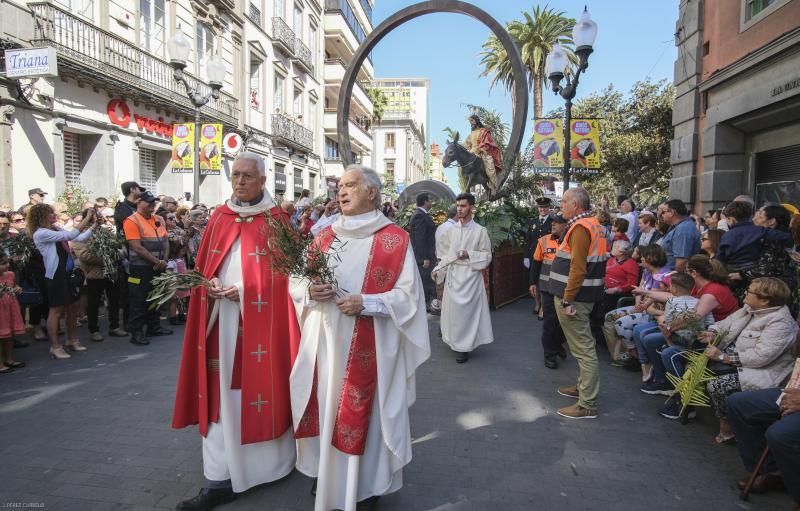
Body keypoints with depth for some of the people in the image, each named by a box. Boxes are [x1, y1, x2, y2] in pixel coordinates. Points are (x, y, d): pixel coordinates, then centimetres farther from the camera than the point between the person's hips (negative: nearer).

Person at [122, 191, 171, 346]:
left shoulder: (159, 220, 10)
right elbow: (137, 247, -19)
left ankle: (154, 327, 27)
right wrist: (157, 261, -18)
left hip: (159, 267, 7)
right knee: (139, 301, -1)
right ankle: (136, 332, 6)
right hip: (141, 268, -7)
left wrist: (164, 260, -6)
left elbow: (166, 241, 10)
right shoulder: (132, 221, -12)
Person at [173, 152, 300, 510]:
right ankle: (220, 479, 15)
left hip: (261, 322, -3)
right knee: (220, 395, 5)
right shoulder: (219, 217, 11)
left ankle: (269, 464, 26)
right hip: (222, 320, 4)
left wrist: (245, 290, -15)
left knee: (261, 387, 4)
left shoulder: (277, 220, -1)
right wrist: (211, 284, -8)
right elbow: (203, 265, 13)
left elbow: (284, 272, -6)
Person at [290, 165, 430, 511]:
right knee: (325, 408, 14)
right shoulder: (325, 236, 9)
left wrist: (366, 303, -20)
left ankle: (367, 483, 25)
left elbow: (408, 294, -8)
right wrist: (311, 292, -12)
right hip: (325, 342, 5)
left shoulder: (395, 239, -6)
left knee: (363, 413, 5)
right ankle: (326, 471, 35)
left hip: (368, 347, -4)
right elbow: (298, 281, 11)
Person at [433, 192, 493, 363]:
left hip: (470, 276, -4)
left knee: (466, 310, -1)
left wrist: (469, 254, -16)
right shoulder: (451, 230, 8)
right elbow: (446, 254, 12)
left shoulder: (480, 231, -3)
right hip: (452, 275, 4)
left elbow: (487, 256, -3)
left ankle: (464, 346, 10)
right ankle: (456, 342, 22)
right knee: (453, 309, 7)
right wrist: (438, 270, 1)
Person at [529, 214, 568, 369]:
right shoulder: (544, 240, -2)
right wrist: (532, 282, 2)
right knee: (550, 320, 1)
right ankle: (549, 353, 11)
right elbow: (536, 262, 4)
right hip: (548, 287, -1)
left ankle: (558, 344, 37)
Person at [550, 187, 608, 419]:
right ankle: (584, 387, 34)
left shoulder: (580, 227, -17)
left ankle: (587, 405, 3)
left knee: (583, 349, -5)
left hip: (575, 297, -10)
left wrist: (567, 300, -21)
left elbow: (577, 269, -24)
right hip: (582, 295, 10)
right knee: (582, 346, 20)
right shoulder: (592, 224, 15)